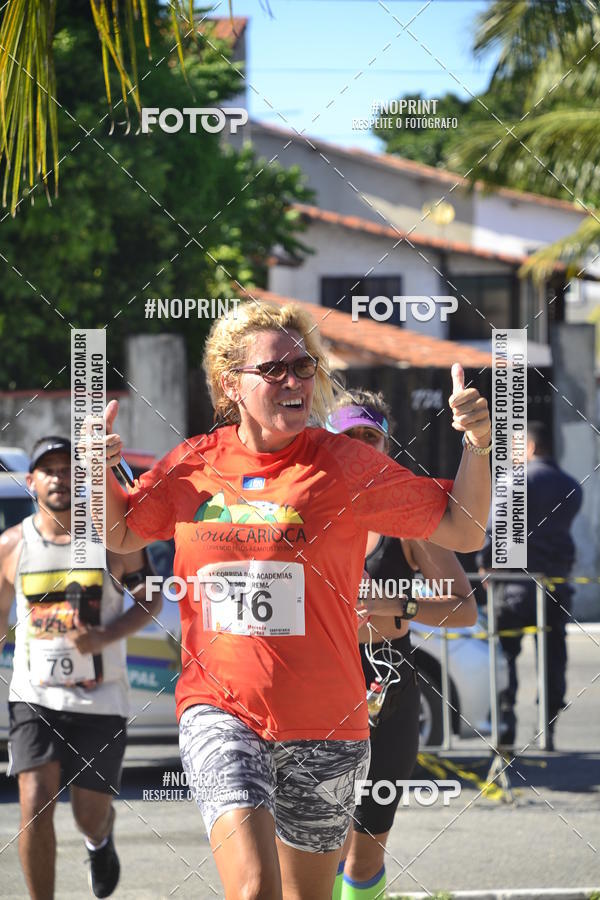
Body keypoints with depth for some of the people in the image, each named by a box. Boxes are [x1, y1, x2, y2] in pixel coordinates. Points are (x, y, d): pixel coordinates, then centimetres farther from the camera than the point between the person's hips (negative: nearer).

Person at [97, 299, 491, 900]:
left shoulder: (343, 464, -2)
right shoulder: (194, 465, 4)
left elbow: (462, 532, 1)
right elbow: (121, 535, 22)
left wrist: (476, 445, -14)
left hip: (320, 721, 0)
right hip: (218, 710, 0)